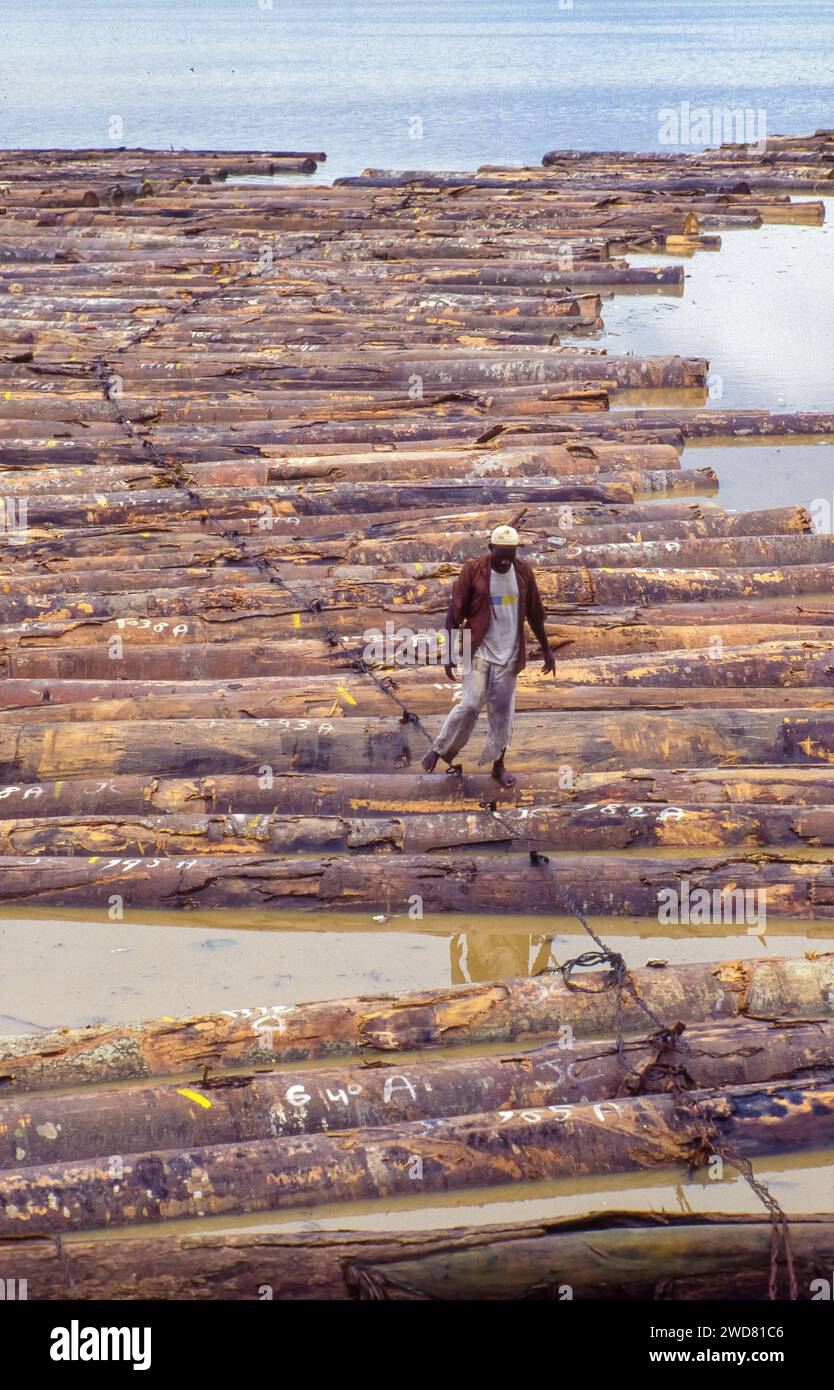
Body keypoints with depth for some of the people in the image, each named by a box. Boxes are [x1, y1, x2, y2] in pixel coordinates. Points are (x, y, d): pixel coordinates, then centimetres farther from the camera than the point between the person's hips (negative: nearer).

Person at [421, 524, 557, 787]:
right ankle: (438, 750, 6)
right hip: (479, 652, -3)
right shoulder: (473, 571, -11)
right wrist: (449, 653, -8)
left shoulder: (523, 572, -1)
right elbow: (454, 614, -6)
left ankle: (498, 764, 19)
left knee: (502, 711, 7)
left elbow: (535, 613, 11)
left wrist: (546, 649, 15)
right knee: (471, 705, -12)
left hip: (508, 655, 3)